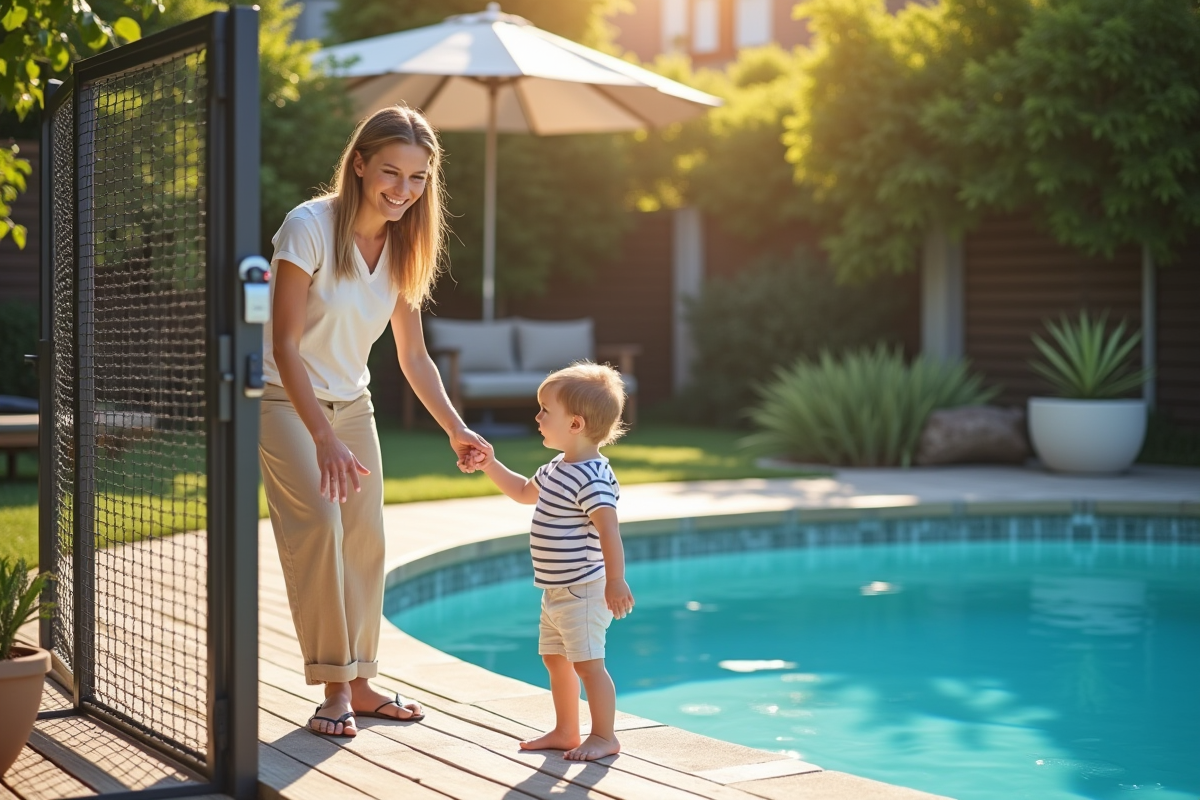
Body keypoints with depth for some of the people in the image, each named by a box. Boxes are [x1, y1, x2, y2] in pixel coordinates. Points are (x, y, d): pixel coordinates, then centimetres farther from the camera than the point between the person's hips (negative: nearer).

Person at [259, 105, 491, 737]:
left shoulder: (403, 247, -1)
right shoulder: (309, 227, -21)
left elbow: (413, 356, 5)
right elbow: (285, 344, -25)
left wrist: (456, 429, -6)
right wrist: (325, 440, -33)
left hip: (351, 404, 6)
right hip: (286, 400, -6)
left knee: (365, 541, 4)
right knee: (319, 524, -21)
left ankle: (358, 684, 16)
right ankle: (333, 685, -11)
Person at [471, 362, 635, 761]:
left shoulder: (591, 478, -22)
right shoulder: (556, 469, 10)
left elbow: (608, 531, -29)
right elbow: (523, 491, 29)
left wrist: (615, 581, -33)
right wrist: (491, 466, 18)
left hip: (584, 590, -11)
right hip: (557, 591, 11)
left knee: (587, 662, -5)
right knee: (555, 658, 17)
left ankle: (604, 736, 6)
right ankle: (566, 732, 28)